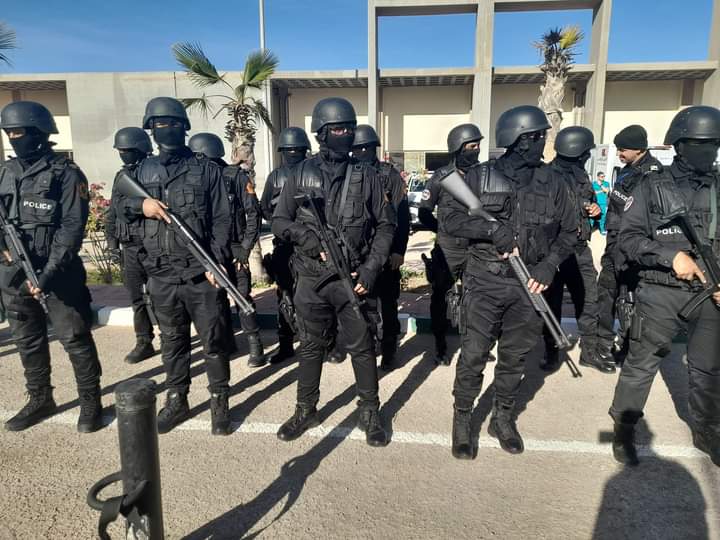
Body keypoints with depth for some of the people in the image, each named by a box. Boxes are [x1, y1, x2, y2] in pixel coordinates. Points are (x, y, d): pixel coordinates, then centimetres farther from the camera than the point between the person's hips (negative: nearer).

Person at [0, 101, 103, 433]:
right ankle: (39, 399, 32)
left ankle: (90, 401, 16)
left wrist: (49, 273, -19)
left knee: (75, 339, 1)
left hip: (57, 274, -6)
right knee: (27, 340, 16)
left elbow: (72, 227, -13)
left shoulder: (66, 173, -8)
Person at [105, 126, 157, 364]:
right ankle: (144, 343, 20)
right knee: (137, 299, 10)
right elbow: (112, 214, 17)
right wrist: (113, 245, 13)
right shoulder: (121, 177, 11)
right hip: (129, 249, 6)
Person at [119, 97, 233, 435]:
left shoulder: (206, 170, 0)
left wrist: (216, 263, -14)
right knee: (172, 341, 15)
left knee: (213, 340, 4)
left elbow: (221, 220, -4)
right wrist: (140, 205, -6)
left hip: (201, 273, -3)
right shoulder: (143, 170, 11)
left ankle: (219, 401, 18)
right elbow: (121, 205, 18)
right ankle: (176, 400, 29)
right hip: (161, 275, 4)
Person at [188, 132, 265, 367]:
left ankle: (255, 347, 4)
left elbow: (254, 214, -9)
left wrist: (245, 248, -13)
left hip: (233, 250, -5)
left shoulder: (236, 177, -8)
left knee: (243, 298, -5)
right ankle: (226, 342, 27)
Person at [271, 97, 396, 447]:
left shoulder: (366, 176, 2)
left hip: (352, 279, -1)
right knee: (311, 347, 14)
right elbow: (279, 221, 7)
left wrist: (371, 268, -7)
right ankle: (306, 410, 31)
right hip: (311, 279, 1)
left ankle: (370, 413, 24)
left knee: (362, 348, 7)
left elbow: (385, 226, 4)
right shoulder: (301, 175, 4)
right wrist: (307, 238, -12)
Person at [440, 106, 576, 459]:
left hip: (528, 285, 3)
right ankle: (462, 420, 20)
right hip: (485, 282, -3)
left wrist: (550, 263, -5)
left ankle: (503, 419, 32)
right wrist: (491, 228, -19)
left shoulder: (550, 183, 5)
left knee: (515, 357, 13)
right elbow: (447, 219, -7)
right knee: (473, 356, 0)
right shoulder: (480, 177, -4)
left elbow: (568, 230, 12)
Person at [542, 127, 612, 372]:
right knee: (552, 302, 5)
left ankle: (589, 351, 24)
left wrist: (595, 210, 5)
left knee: (588, 300, 11)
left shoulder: (581, 175, 14)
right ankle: (551, 351, 19)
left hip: (580, 249, 7)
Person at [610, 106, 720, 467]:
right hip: (660, 293, -4)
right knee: (641, 364, 3)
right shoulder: (653, 186, -2)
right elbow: (628, 238, -8)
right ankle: (623, 429, 20)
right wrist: (671, 256, -20)